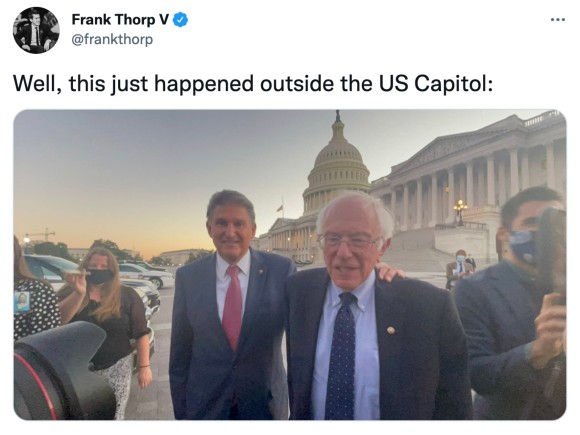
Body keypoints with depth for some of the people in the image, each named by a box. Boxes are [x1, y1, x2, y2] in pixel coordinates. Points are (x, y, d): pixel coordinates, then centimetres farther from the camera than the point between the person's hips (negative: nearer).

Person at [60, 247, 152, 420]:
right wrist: (79, 293, -28)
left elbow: (141, 334, -2)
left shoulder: (126, 295, -3)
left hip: (116, 367, -1)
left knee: (113, 416, 7)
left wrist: (144, 366, -6)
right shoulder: (69, 293, 0)